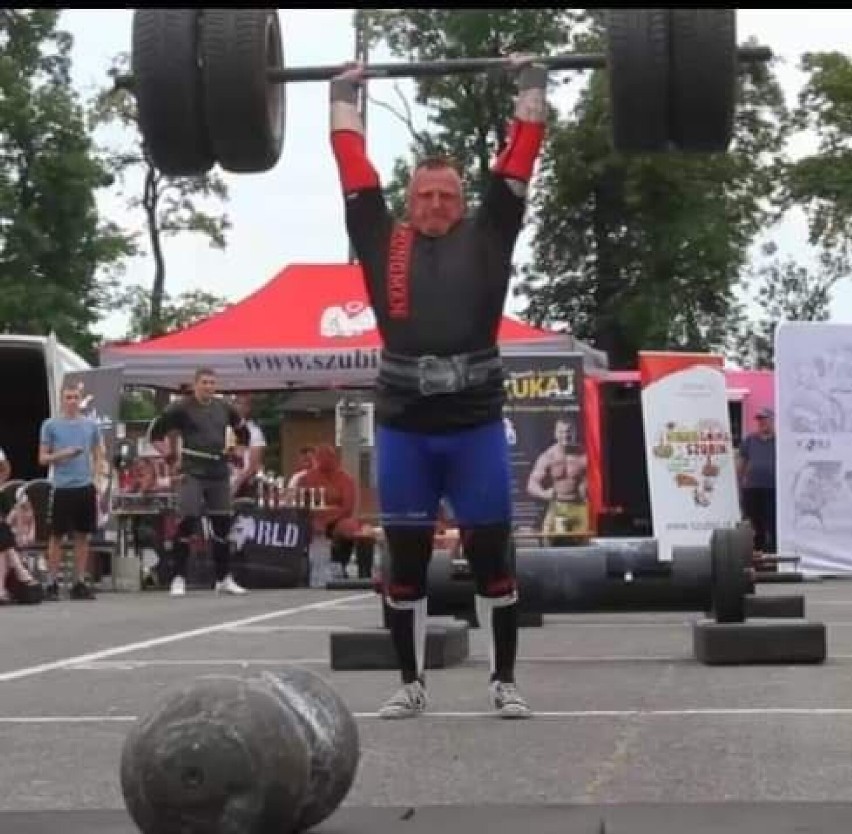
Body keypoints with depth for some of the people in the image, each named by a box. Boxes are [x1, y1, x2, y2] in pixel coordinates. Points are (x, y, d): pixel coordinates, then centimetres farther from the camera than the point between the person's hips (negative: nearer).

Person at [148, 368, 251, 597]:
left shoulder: (224, 408, 11)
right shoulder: (181, 408, -5)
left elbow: (243, 431, 27)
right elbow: (154, 432, -2)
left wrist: (232, 450, 17)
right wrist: (169, 454, -2)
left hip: (219, 474, 5)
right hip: (193, 474, -5)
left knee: (222, 525, 7)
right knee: (187, 523, -11)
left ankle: (224, 579, 16)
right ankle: (178, 579, -5)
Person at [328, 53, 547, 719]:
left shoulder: (486, 237, 9)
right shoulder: (385, 240, 10)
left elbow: (517, 162, 10)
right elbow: (355, 168, 15)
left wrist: (532, 84, 15)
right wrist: (344, 94, 22)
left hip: (476, 424, -1)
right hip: (402, 427, 1)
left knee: (492, 552, 4)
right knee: (405, 557, 8)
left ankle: (505, 681, 15)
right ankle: (411, 684, 19)